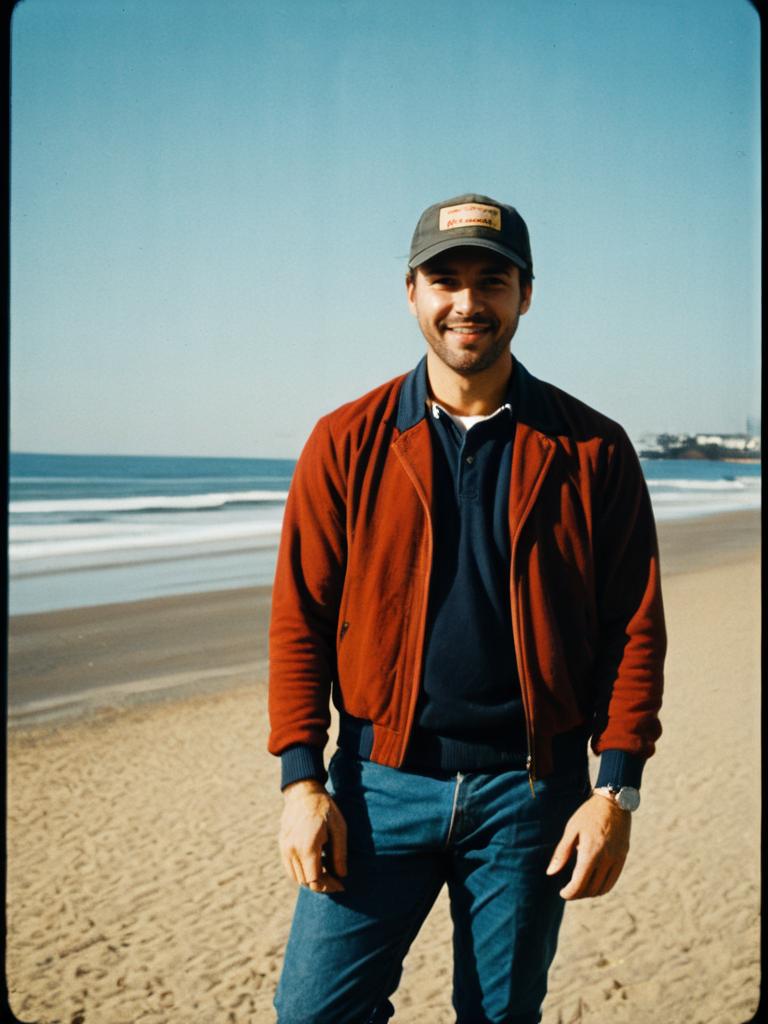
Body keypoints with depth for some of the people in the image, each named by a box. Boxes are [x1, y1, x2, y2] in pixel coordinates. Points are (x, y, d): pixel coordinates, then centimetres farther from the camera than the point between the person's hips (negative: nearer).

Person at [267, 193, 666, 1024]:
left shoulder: (590, 451, 0)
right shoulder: (346, 443, 1)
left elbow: (634, 629, 0)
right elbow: (299, 620, 1)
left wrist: (617, 791, -6)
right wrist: (301, 778, -6)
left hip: (532, 789, 0)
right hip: (380, 780, 0)